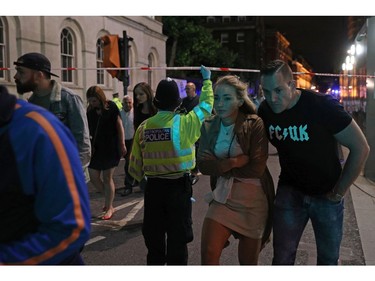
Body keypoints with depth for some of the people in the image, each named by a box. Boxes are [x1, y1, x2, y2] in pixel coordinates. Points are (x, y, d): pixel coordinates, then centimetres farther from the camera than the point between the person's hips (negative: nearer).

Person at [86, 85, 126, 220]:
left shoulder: (111, 107, -7)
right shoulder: (90, 110, 3)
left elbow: (119, 126, -5)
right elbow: (88, 129, 6)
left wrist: (122, 144, -7)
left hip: (111, 148, -4)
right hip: (96, 147, 5)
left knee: (107, 178, 1)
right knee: (93, 177, 4)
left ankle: (109, 208, 15)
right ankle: (108, 199, 27)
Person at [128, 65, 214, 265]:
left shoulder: (143, 127, -3)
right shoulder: (184, 122, -12)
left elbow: (135, 167, 2)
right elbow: (206, 104, 6)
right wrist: (207, 80, 21)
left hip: (153, 187, 3)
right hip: (179, 186, -3)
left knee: (154, 236, 17)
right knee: (178, 237, 8)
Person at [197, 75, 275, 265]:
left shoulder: (254, 124, -12)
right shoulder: (208, 126, 2)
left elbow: (257, 168, -19)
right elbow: (203, 164, -7)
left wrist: (220, 167, -12)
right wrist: (234, 162, -20)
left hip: (253, 199, -3)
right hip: (223, 196, 3)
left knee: (248, 261, 12)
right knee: (208, 255, -7)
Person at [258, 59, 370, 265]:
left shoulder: (322, 105, -21)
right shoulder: (265, 111, -10)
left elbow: (360, 148, -16)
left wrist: (339, 192, -11)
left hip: (326, 193, -2)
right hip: (289, 191, 2)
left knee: (329, 258, 13)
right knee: (282, 257, 3)